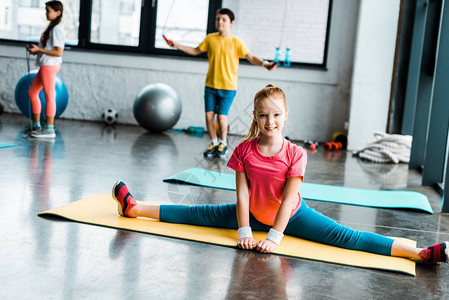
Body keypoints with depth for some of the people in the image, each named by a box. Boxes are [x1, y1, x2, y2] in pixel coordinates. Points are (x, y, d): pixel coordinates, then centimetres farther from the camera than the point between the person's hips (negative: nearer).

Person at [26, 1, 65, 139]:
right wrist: (35, 49, 6)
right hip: (45, 65, 10)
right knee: (32, 92, 14)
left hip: (50, 65, -10)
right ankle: (36, 125, 21)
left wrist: (38, 50, -15)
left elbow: (58, 52, -19)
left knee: (49, 96, -6)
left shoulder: (57, 29, -13)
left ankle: (49, 129, 0)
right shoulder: (52, 27, 17)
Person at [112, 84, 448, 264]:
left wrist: (275, 236, -26)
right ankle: (135, 208, 6)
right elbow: (242, 192, -12)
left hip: (292, 216, -3)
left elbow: (288, 199, -22)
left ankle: (421, 253, -27)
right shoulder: (244, 150, -13)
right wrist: (244, 230, -19)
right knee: (200, 215, 0)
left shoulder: (295, 154, -21)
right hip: (254, 214, 3)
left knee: (344, 236, -17)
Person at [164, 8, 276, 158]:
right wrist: (177, 46, 14)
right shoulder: (210, 39, 5)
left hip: (228, 86, -3)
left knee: (221, 116, -7)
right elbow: (196, 51, 18)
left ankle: (223, 143, 17)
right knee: (209, 115, 1)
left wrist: (264, 63, -25)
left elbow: (251, 57, -7)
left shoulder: (236, 42, -5)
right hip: (210, 85, 3)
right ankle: (214, 142, 21)